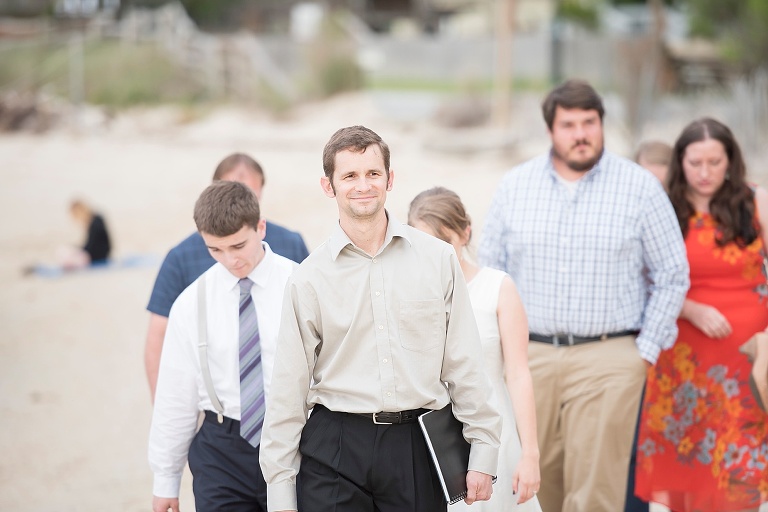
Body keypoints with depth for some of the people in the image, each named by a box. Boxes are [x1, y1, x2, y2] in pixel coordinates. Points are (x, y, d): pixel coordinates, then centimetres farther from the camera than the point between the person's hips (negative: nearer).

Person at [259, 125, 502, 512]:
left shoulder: (438, 259, 3)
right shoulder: (308, 279, 1)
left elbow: (465, 366, 6)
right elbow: (288, 391, 3)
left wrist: (483, 455, 3)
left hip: (418, 449, 1)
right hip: (334, 448, -1)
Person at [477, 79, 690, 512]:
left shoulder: (641, 187, 1)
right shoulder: (515, 186, 8)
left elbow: (672, 275, 5)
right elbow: (490, 268, 15)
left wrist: (646, 350, -1)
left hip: (608, 358, -3)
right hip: (529, 358, 3)